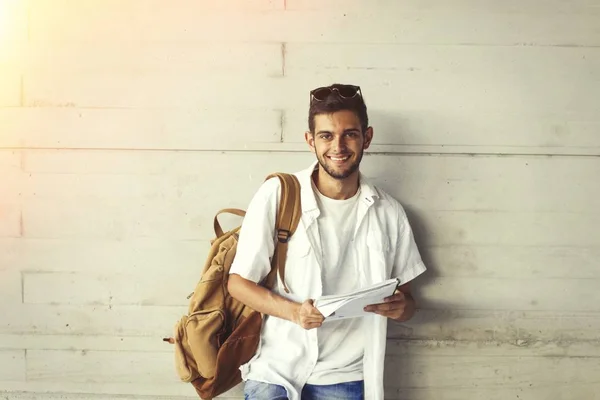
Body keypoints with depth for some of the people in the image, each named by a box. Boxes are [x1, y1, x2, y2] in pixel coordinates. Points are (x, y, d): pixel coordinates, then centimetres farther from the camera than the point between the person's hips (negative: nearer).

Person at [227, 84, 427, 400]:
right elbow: (238, 282, -5)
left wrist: (400, 307, -15)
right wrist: (293, 311, -21)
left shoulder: (388, 213, -1)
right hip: (276, 372, -2)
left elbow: (406, 298, 9)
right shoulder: (277, 195, -9)